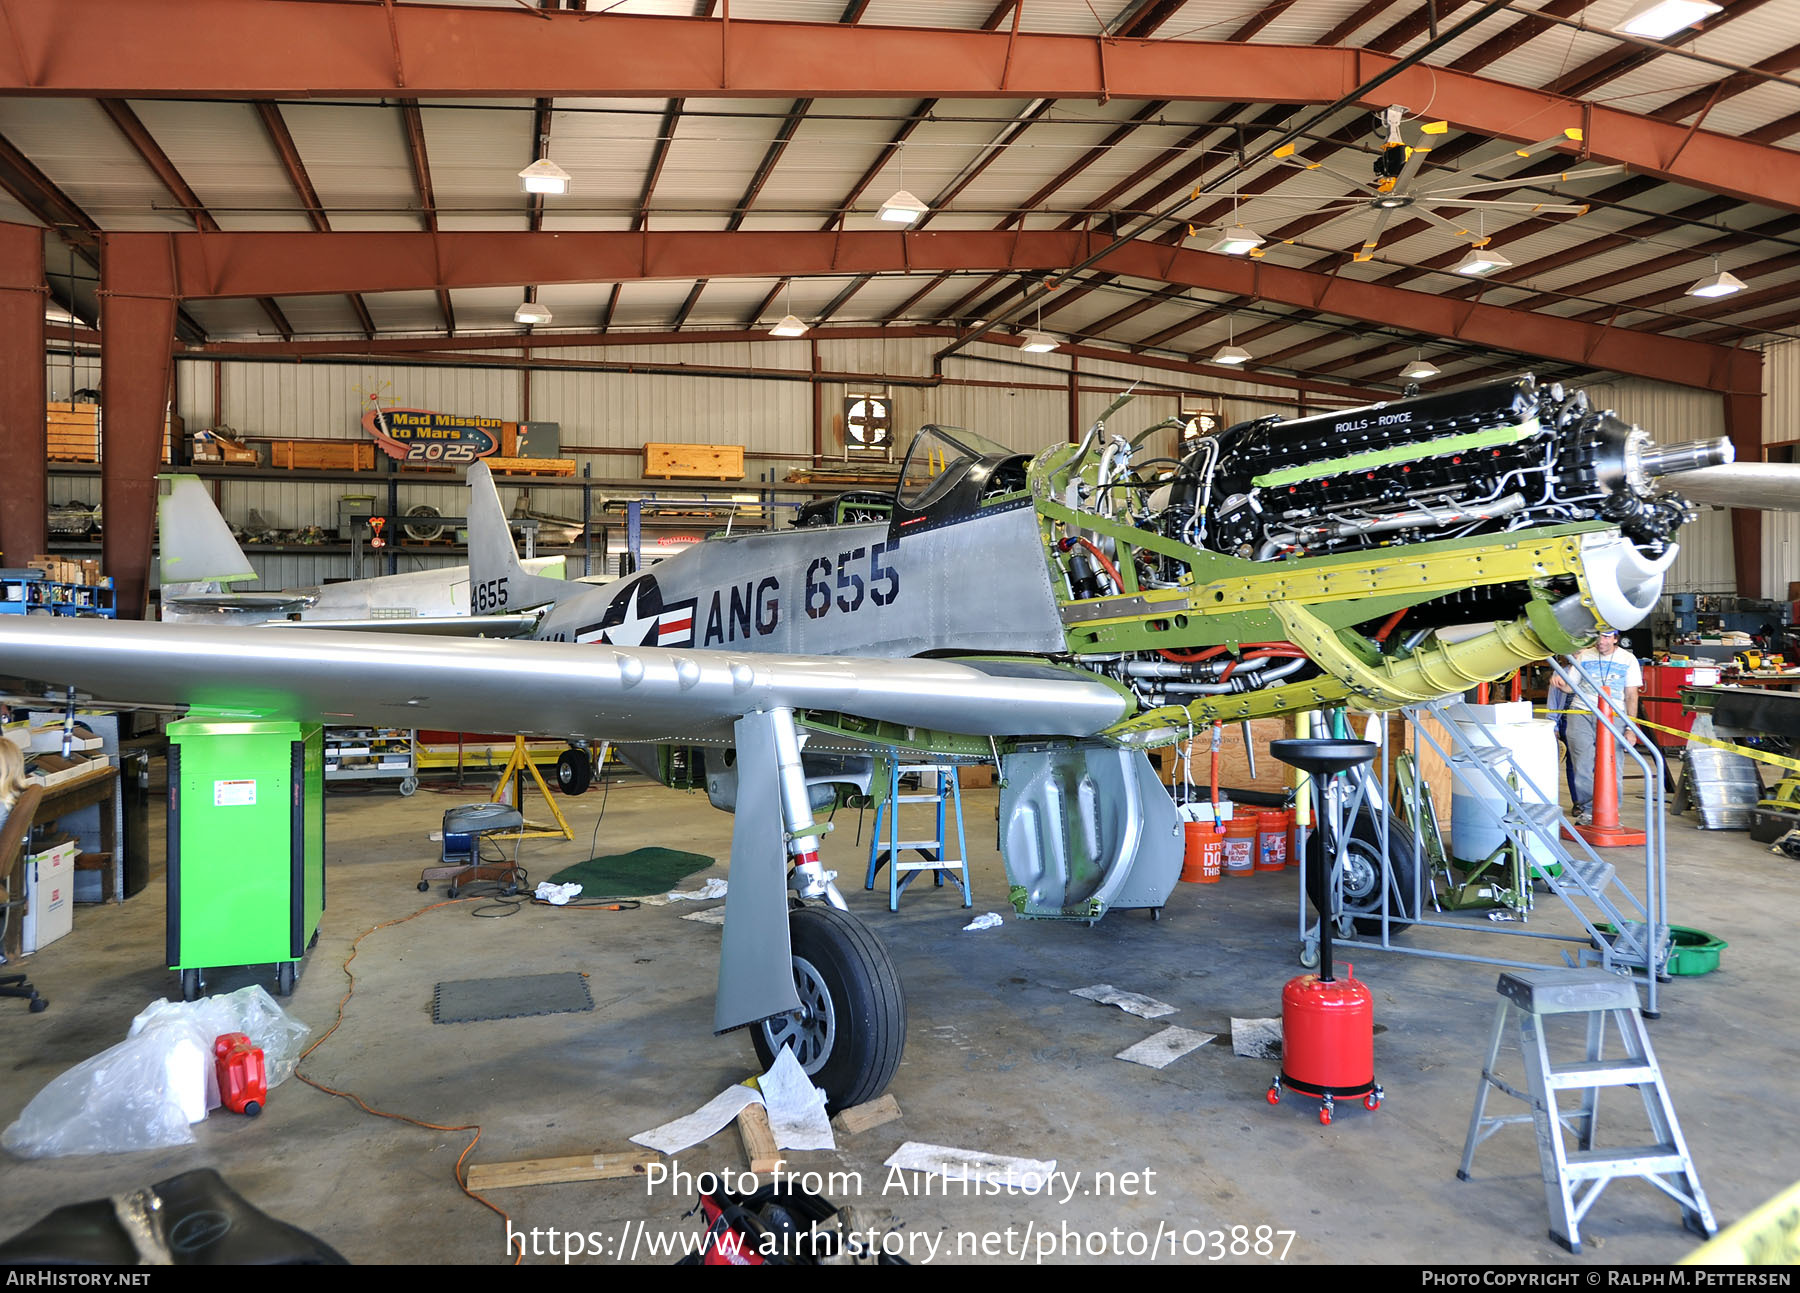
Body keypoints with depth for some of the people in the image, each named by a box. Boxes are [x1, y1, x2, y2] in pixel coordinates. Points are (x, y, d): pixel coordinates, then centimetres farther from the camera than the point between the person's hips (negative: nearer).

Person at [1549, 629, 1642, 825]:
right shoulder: (1583, 657, 11)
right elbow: (1572, 686, 12)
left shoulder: (1628, 660, 9)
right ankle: (1588, 809, 2)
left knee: (1613, 767, -5)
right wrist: (1561, 684, -13)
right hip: (1581, 714, 1)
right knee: (1582, 766, -6)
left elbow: (1631, 696, 7)